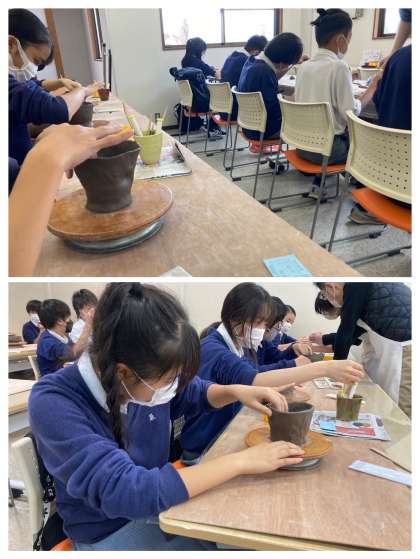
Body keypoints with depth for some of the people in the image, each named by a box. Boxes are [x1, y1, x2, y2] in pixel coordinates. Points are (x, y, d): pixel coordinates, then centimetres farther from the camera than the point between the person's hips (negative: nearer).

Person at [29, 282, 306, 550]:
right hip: (109, 532, -5)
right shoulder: (52, 405, -29)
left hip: (160, 500, 5)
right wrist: (240, 461, -34)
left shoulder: (149, 377, -14)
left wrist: (237, 392, -15)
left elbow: (195, 392, 6)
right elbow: (126, 491, -38)